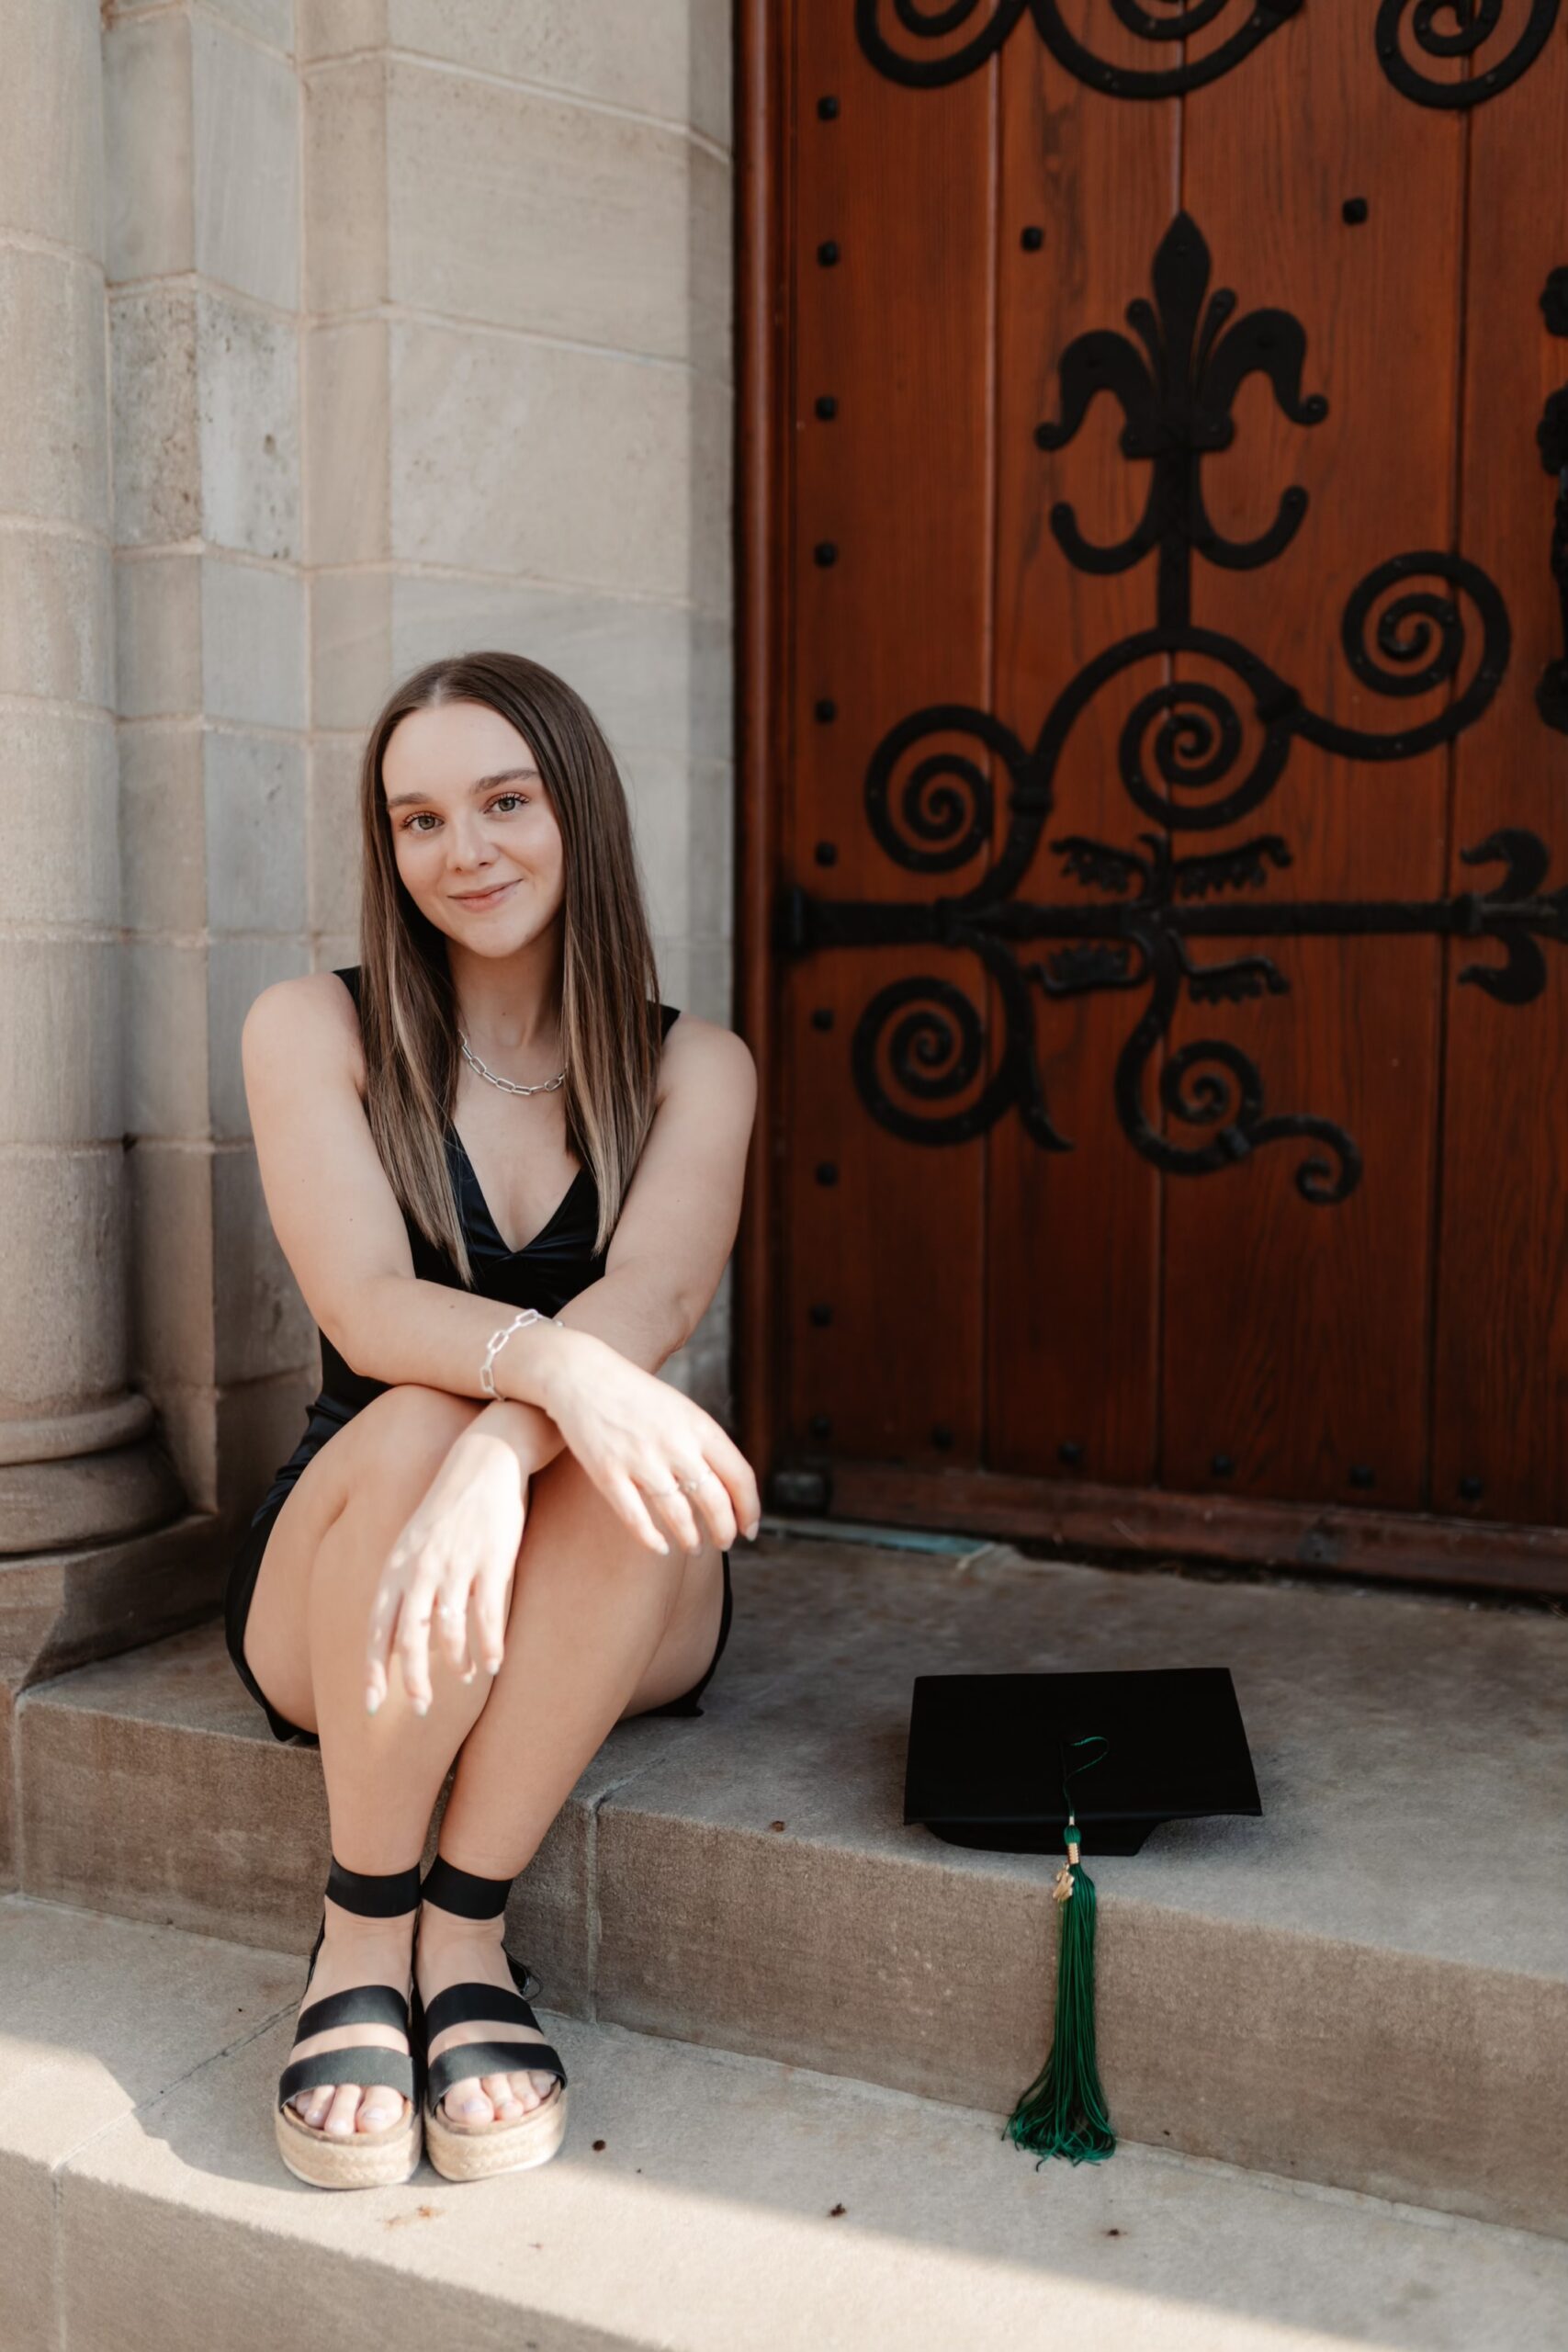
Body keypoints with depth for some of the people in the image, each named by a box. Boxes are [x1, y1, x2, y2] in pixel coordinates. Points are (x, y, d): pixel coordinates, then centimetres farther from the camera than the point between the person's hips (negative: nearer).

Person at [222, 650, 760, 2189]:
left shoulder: (691, 1066, 2)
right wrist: (554, 1365, -38)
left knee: (629, 1459, -32)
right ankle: (363, 1930, -13)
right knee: (416, 1428, -33)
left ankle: (466, 1923, -16)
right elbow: (366, 1305, -16)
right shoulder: (315, 1030, -1)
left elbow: (657, 1291, -17)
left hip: (611, 1615, 1)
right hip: (330, 1589, 0)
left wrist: (500, 1459, -38)